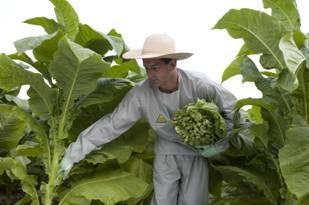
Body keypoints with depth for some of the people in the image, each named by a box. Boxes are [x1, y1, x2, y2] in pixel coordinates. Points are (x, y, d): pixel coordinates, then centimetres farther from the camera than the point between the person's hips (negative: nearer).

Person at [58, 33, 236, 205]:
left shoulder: (199, 84, -26)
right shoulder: (140, 94, -24)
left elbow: (231, 107, -10)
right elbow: (111, 124, -19)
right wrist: (74, 154, -20)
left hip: (198, 151, 0)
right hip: (166, 152, 1)